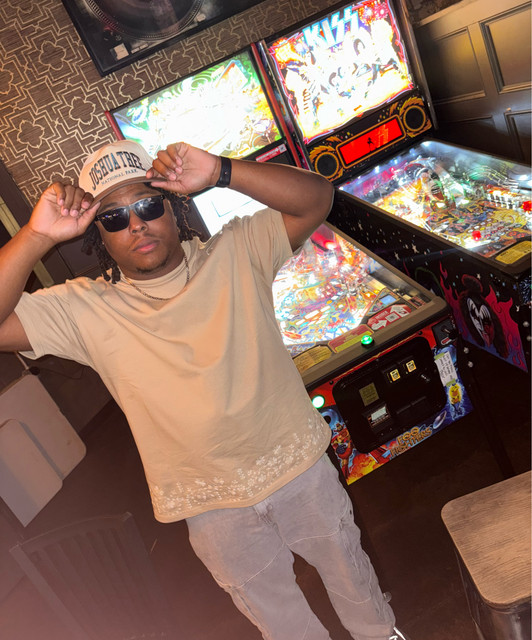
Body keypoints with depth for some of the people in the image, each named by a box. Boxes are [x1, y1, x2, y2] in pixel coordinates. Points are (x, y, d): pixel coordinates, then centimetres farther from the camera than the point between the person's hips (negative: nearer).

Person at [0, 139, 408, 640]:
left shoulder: (233, 255, -10)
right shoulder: (86, 309, -12)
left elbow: (315, 198, -17)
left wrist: (219, 173, -29)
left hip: (299, 466, 1)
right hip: (213, 507, 0)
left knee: (349, 571, 28)